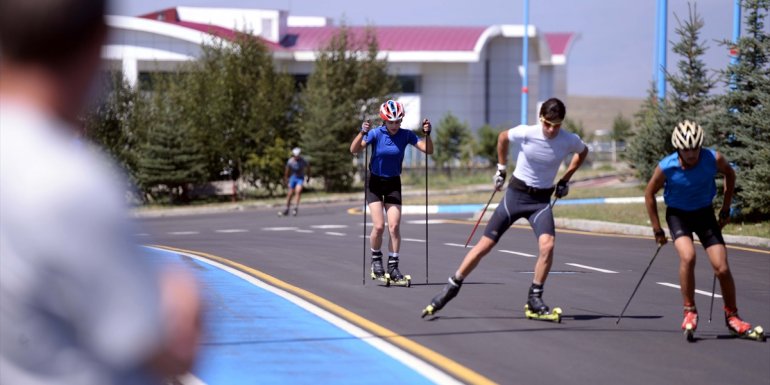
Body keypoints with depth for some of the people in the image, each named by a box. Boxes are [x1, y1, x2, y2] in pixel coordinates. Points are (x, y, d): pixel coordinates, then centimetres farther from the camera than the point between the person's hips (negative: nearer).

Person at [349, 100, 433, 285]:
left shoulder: (406, 135, -8)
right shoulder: (376, 133, -15)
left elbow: (428, 150, -10)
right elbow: (354, 150, -26)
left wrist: (427, 134, -27)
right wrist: (362, 132, -42)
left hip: (393, 183, 2)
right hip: (375, 182, -2)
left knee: (394, 227, -6)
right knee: (379, 226, -11)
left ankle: (393, 266, 2)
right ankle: (376, 261, 12)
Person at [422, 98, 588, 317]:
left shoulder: (570, 141, -12)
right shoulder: (525, 133, -16)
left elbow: (583, 152, 14)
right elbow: (503, 137, 8)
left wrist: (565, 180, 8)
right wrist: (501, 168, 11)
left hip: (541, 200, 1)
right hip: (516, 193, -1)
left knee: (547, 245, -24)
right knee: (485, 245, -2)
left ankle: (535, 298, -7)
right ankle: (452, 287, 12)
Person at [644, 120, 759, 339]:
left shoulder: (714, 159, -20)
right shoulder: (666, 168, -23)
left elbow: (729, 175, 3)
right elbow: (649, 194, -6)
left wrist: (725, 209, 5)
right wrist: (657, 230, -4)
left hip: (704, 213, 2)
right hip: (677, 214, -2)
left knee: (722, 268, -7)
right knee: (687, 256, -28)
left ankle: (732, 316, 15)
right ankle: (690, 311, -12)